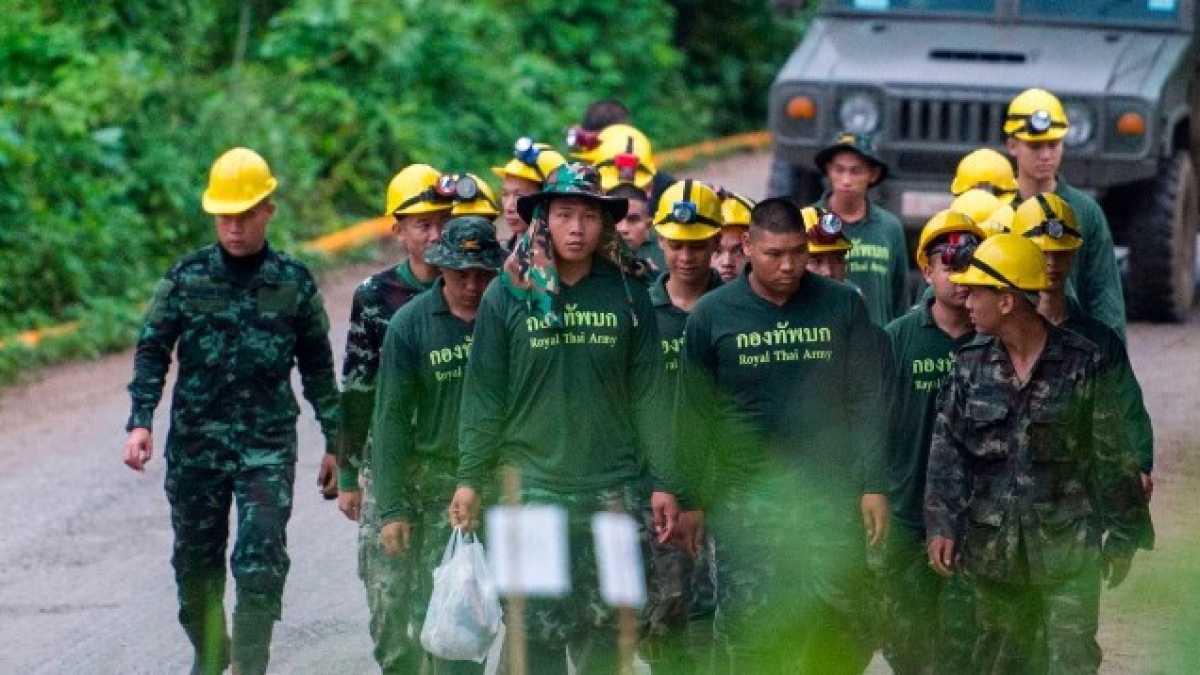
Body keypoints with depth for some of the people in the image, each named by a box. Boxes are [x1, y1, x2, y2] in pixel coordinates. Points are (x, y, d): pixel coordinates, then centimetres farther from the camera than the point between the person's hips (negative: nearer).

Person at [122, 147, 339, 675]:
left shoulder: (294, 283, 1)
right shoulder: (186, 278, 1)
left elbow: (318, 368, 9)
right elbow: (152, 350, 3)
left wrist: (334, 441, 10)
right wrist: (140, 422, -10)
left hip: (268, 445, -1)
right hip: (195, 443, 1)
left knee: (262, 562, -13)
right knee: (196, 558, 12)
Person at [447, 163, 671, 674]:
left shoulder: (626, 294, 4)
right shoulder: (508, 295, 0)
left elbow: (647, 393, 6)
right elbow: (484, 395, 2)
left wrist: (663, 483, 4)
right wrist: (470, 479, -1)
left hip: (613, 491, 1)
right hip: (531, 488, -1)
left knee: (604, 632, 4)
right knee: (538, 630, -3)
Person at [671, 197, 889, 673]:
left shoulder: (843, 306, 2)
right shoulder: (712, 314, 1)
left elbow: (867, 401, 3)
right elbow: (693, 417, 4)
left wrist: (873, 486, -2)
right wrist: (689, 499, 2)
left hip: (831, 498, 1)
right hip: (746, 503, 0)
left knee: (839, 634, 0)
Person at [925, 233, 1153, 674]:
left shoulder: (1082, 365, -6)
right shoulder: (971, 365, 4)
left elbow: (1113, 456, -2)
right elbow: (947, 451, 3)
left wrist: (1123, 537, 0)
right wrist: (942, 525, -7)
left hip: (1068, 551, -4)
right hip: (993, 551, 4)